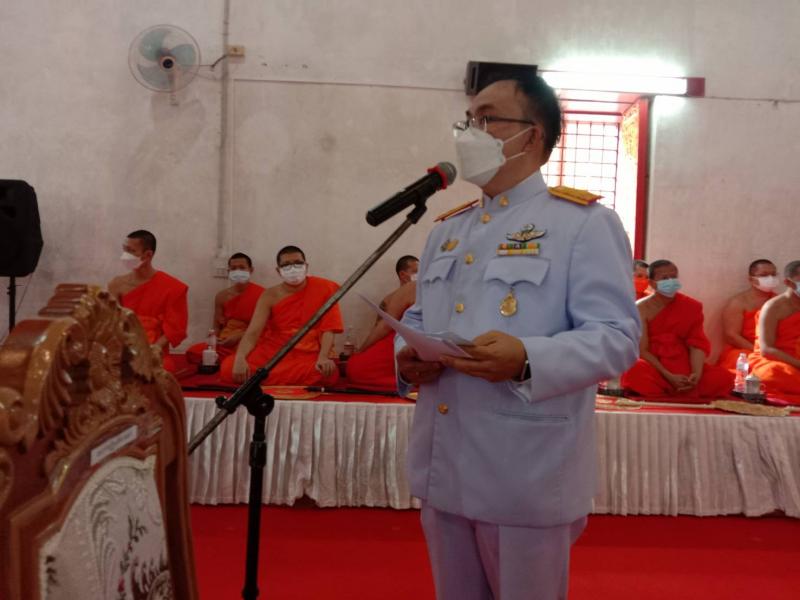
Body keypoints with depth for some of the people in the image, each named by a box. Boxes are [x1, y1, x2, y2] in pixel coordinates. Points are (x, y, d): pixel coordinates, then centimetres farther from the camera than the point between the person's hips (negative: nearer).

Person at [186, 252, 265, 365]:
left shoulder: (260, 294, -4)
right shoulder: (221, 296, 12)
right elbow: (217, 326, 15)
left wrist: (238, 336, -20)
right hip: (223, 342, 5)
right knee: (193, 352, -20)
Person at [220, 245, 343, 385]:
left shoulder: (323, 289, -2)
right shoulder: (270, 296, 0)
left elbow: (328, 328, -6)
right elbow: (253, 332, -10)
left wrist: (323, 358, -25)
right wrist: (240, 358, -31)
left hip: (307, 356, -1)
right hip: (271, 352, 1)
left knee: (329, 373, -36)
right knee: (228, 368, -22)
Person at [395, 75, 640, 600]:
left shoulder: (584, 222, -8)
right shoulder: (448, 227, 14)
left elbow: (617, 337, -14)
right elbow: (417, 319, 18)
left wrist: (527, 360, -30)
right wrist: (408, 358, -4)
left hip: (529, 473, -6)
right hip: (442, 467, 7)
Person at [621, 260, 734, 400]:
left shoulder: (691, 306, 3)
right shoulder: (641, 309, -6)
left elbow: (697, 343, -4)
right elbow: (641, 350, -11)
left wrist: (696, 374, -23)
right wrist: (669, 376, -22)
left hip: (684, 367, 3)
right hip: (654, 368, -3)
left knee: (723, 378, -22)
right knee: (636, 374, -37)